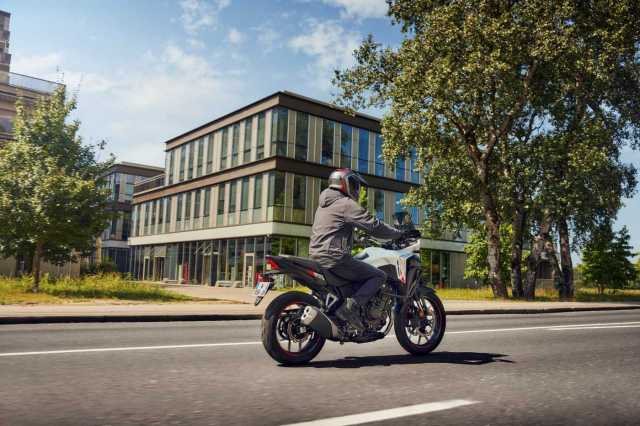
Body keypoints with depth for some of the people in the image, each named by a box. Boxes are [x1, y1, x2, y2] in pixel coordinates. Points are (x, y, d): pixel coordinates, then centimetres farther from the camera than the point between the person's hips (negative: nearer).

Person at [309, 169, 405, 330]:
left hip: (317, 257, 9)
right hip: (335, 259, -9)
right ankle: (350, 307, -19)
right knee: (379, 276, -4)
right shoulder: (346, 204, -8)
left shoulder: (323, 204, 21)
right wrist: (401, 234, -1)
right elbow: (374, 226, -12)